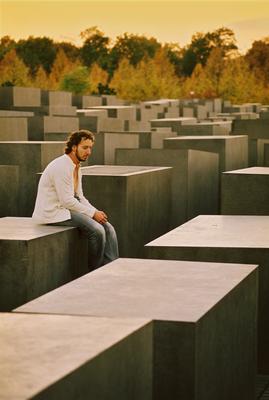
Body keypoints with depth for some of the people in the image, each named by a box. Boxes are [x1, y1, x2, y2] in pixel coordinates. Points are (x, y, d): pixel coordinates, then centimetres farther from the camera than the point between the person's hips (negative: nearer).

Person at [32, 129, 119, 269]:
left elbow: (79, 197, 16)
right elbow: (67, 200, -22)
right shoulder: (61, 167, -18)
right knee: (97, 230, -23)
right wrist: (93, 213, -15)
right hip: (53, 212, -10)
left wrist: (96, 212, 0)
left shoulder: (76, 167, 13)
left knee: (108, 228, -5)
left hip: (65, 209, 10)